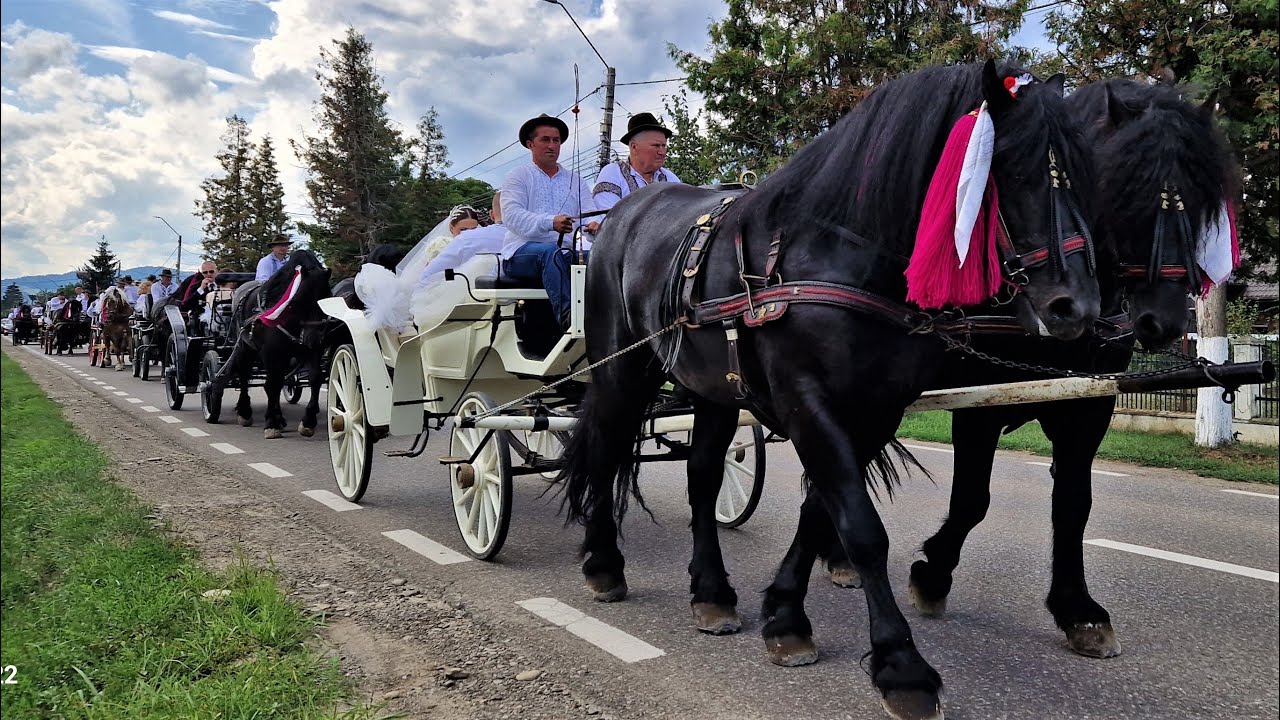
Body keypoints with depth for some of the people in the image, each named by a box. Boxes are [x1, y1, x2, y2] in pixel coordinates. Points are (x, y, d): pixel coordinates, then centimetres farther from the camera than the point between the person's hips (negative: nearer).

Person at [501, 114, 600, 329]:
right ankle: (566, 316, -52)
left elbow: (589, 213, 8)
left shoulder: (575, 180, 23)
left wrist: (594, 225, -20)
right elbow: (512, 216, -8)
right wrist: (550, 222, -27)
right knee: (551, 251, -37)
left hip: (565, 254, 4)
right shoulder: (518, 177, 10)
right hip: (521, 254, -3)